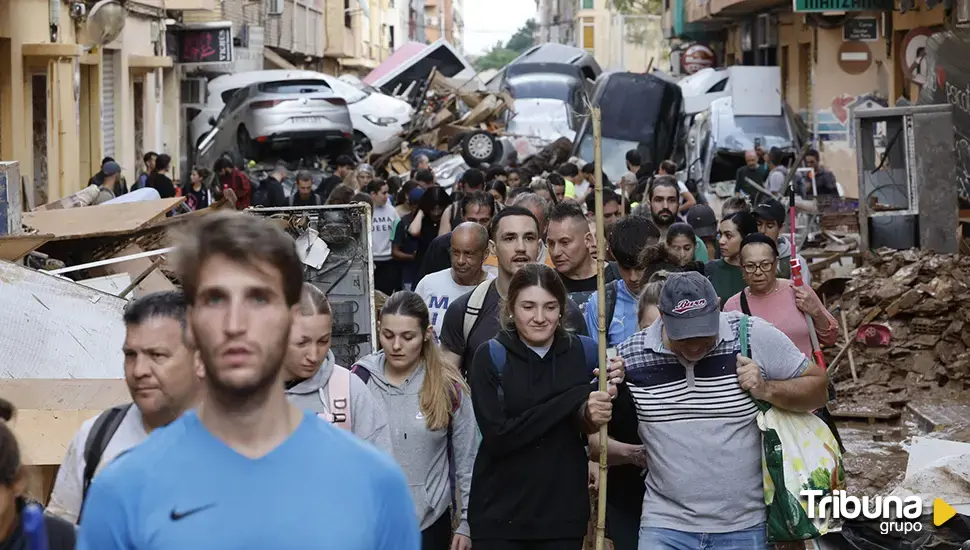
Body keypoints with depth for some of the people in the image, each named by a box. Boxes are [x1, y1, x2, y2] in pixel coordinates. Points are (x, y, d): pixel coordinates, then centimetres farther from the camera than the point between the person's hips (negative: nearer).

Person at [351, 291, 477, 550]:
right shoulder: (361, 379, -4)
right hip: (370, 518, 0)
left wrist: (467, 521, 1)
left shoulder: (448, 386, -5)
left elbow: (467, 458, 1)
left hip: (430, 521, 0)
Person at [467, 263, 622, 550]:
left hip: (564, 513, 2)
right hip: (499, 516, -2)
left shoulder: (585, 352, 1)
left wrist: (614, 387, -15)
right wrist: (574, 399, -20)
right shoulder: (491, 356, -5)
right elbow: (497, 437, -16)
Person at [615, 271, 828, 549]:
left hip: (745, 527, 0)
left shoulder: (755, 336, -8)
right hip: (666, 527, 0)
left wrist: (768, 390, -15)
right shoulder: (626, 358, -5)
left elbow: (818, 386, 2)